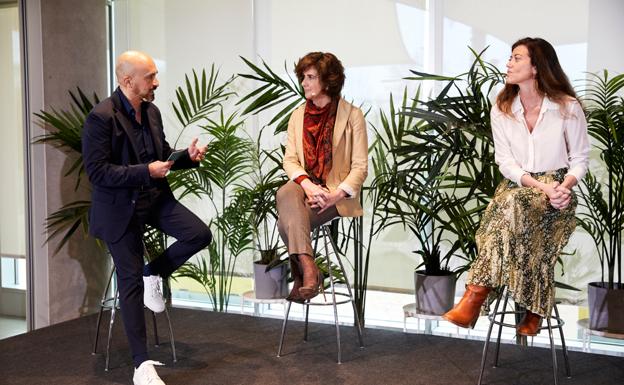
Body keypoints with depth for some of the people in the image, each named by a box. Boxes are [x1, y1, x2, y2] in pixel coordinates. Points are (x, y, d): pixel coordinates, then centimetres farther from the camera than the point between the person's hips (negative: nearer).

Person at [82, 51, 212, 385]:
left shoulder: (151, 111, 4)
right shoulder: (101, 117, -19)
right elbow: (97, 171, -21)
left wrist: (187, 156, -4)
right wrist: (145, 172, -25)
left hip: (155, 196, 6)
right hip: (120, 205, -6)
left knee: (200, 234, -13)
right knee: (131, 282, -2)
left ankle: (153, 273, 14)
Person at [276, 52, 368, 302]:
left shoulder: (352, 115, 1)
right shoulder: (298, 115, 16)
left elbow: (360, 166, -4)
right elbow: (290, 159, 6)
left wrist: (335, 195, -20)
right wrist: (307, 185, -15)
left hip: (336, 191, -4)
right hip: (305, 186, 4)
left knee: (289, 220, -30)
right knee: (285, 195, -34)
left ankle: (301, 274, -17)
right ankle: (309, 270, -37)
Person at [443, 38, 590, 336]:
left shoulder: (567, 107, -3)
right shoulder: (502, 109, 5)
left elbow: (579, 159, 3)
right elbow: (505, 162, -1)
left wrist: (564, 186, -19)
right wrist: (541, 186, -17)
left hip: (557, 190, -3)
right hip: (516, 187, 3)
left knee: (515, 205, -35)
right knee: (510, 208, -34)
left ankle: (475, 296, -36)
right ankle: (534, 310, -29)